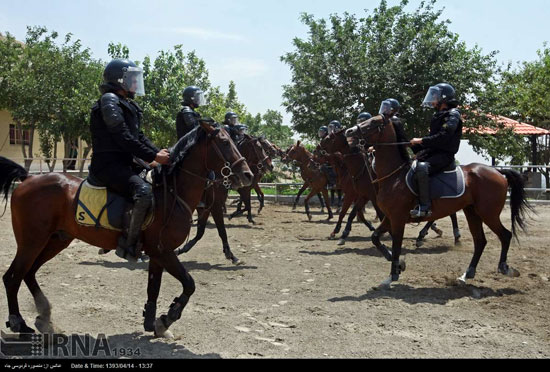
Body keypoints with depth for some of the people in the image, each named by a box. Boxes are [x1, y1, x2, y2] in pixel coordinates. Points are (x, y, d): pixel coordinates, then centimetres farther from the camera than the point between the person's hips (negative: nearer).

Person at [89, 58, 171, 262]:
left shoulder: (128, 105, 21)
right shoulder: (110, 101, -9)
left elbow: (139, 136, 19)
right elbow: (124, 138, -18)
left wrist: (159, 152, 2)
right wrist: (153, 156, -19)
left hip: (125, 163, 11)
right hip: (109, 164, -11)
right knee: (144, 191, -31)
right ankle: (128, 244, -22)